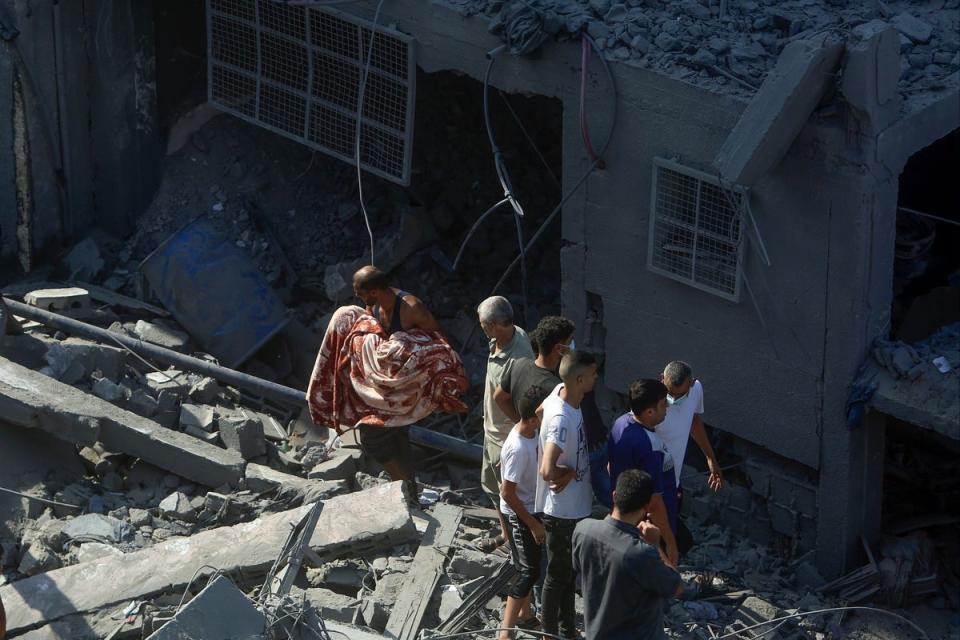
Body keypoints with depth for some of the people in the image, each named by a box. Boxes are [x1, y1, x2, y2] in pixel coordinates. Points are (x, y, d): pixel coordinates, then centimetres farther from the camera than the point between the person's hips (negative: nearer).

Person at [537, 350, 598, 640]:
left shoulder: (564, 392, -8)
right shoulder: (561, 419, -36)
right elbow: (547, 471, -45)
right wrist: (571, 472, -21)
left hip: (575, 505, 9)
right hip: (562, 510, -9)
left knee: (570, 571, 24)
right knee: (558, 575, 12)